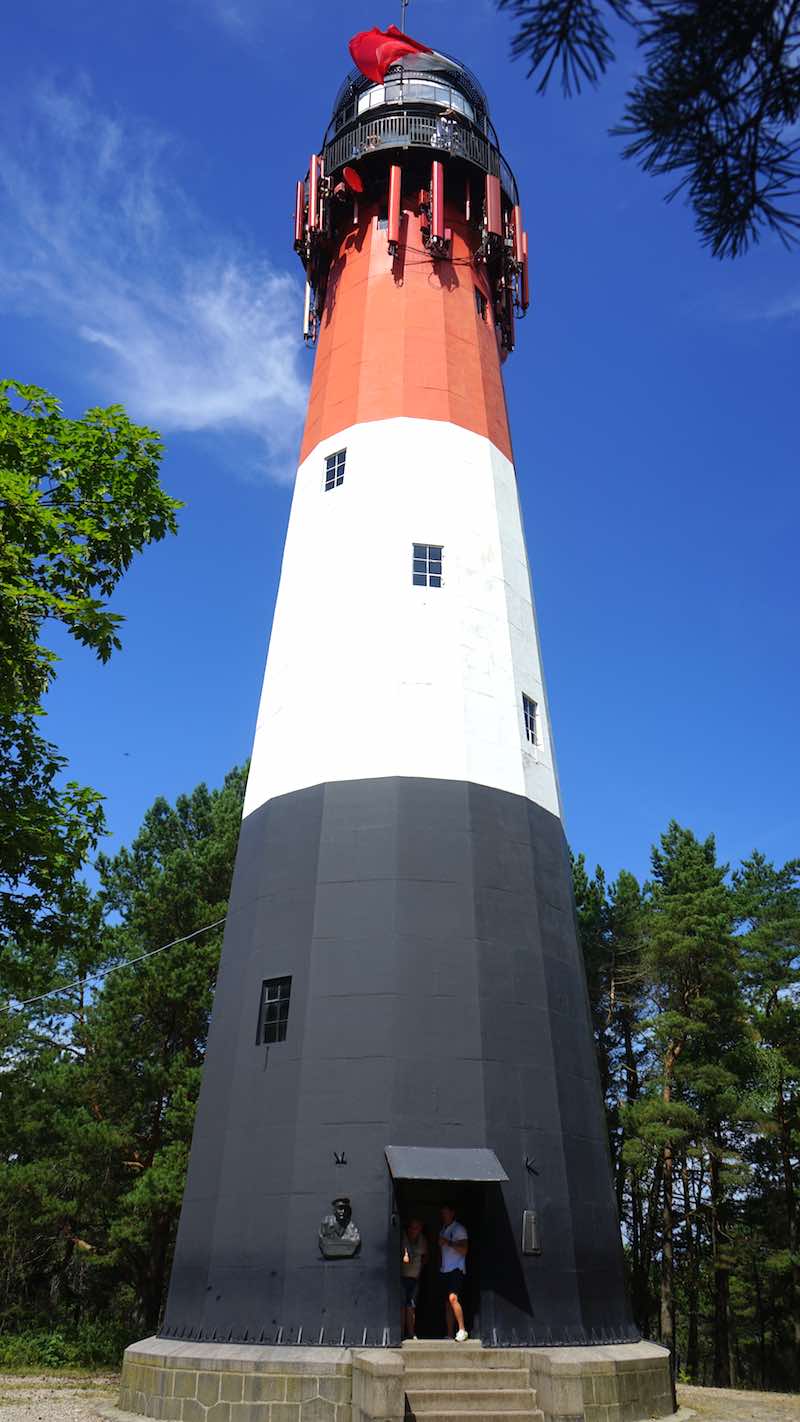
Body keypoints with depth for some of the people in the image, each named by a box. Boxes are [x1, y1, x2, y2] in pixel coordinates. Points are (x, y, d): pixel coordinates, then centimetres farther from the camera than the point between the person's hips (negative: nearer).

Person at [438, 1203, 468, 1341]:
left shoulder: (459, 1229, -4)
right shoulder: (443, 1230, 18)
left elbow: (464, 1249, -14)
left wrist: (448, 1243, -20)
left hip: (456, 1269, -7)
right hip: (444, 1270, 7)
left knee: (453, 1298, -21)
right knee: (447, 1303, 8)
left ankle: (462, 1330, -16)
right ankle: (450, 1334, 13)